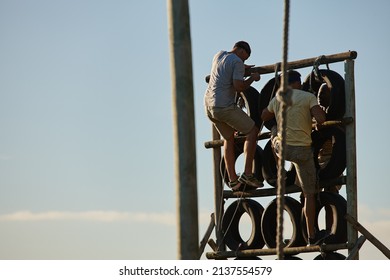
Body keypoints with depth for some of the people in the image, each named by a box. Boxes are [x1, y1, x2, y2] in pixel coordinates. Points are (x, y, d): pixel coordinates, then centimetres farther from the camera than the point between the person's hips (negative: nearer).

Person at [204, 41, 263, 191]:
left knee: (229, 137, 19)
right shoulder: (237, 62, -8)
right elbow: (239, 87, -17)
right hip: (224, 106, -8)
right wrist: (252, 78, -1)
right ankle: (247, 174, -7)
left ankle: (233, 180, 13)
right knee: (252, 131, 2)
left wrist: (243, 69, 35)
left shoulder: (219, 55, 18)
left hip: (209, 105, 8)